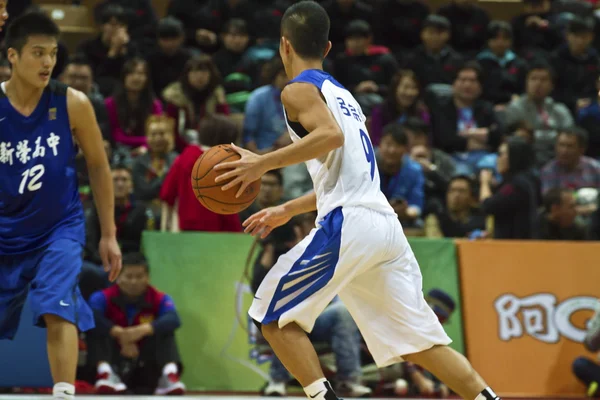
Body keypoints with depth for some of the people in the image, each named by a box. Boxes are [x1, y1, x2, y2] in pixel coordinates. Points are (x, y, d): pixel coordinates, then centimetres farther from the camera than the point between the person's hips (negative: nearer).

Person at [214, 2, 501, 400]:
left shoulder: (299, 89, 1)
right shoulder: (341, 94, 27)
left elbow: (330, 135, -20)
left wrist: (263, 163, -17)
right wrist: (287, 210, 38)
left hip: (348, 225, -8)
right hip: (385, 222, 8)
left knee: (273, 314, 4)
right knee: (419, 339, 9)